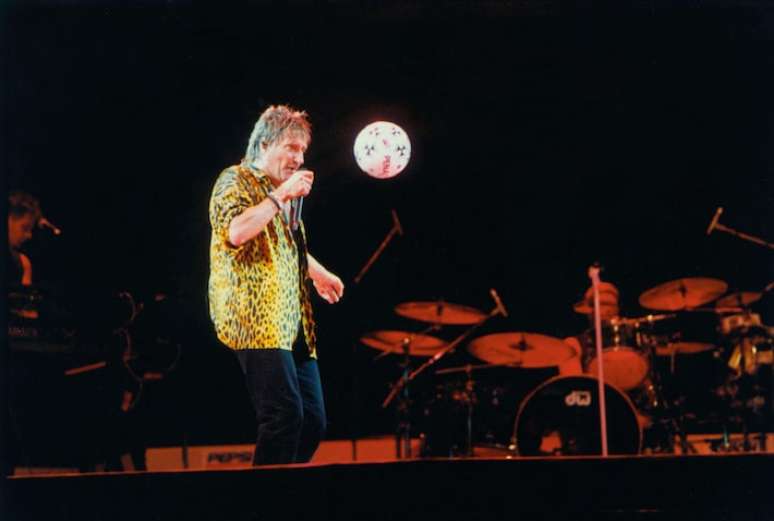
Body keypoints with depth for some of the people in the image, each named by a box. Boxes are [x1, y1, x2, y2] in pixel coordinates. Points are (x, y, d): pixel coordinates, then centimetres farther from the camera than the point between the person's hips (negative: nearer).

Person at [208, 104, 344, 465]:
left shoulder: (284, 192, 25)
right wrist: (281, 195, -19)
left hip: (293, 325, 9)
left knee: (313, 421, 4)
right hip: (256, 320, -9)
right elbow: (236, 231, -22)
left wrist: (317, 272, 36)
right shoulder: (236, 180, -1)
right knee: (284, 414, -20)